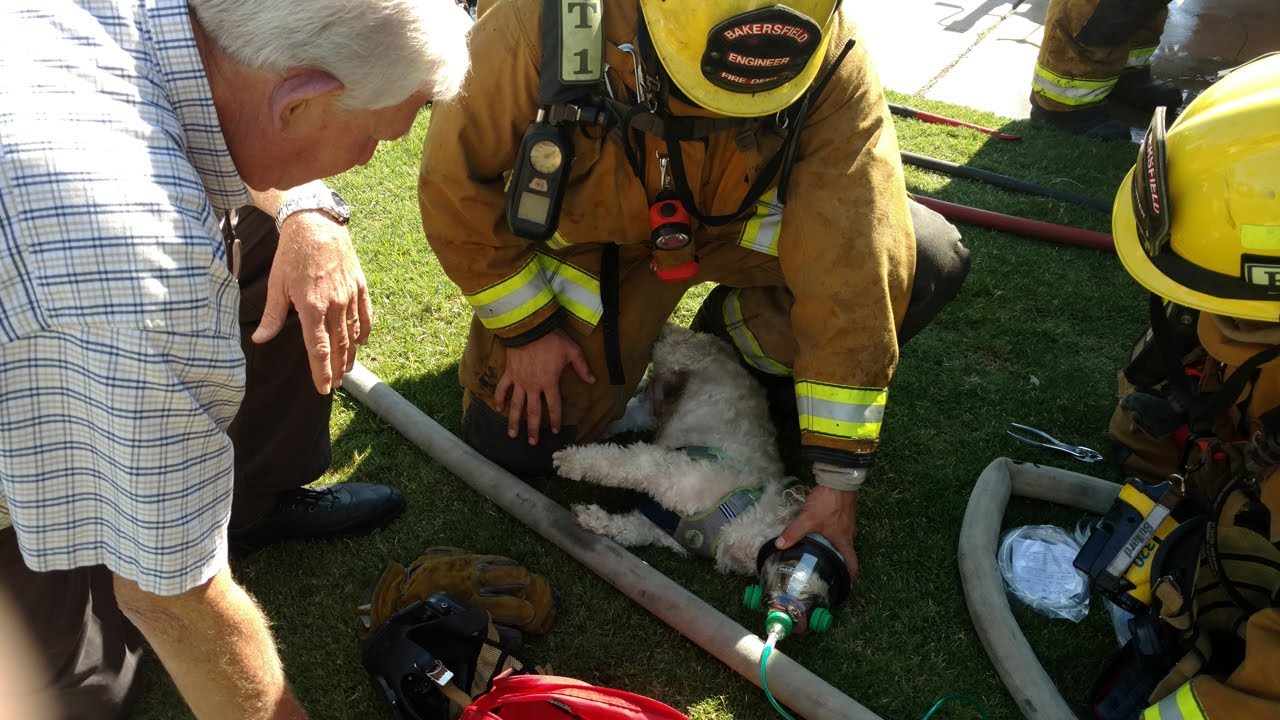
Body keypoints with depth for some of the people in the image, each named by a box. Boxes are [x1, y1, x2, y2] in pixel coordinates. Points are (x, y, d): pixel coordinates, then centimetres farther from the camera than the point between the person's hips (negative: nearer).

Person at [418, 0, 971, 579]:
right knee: (513, 445, -6)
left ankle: (732, 337, 6)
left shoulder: (830, 61, -33)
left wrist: (839, 477, -30)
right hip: (595, 233, 0)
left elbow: (851, 267, -33)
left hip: (744, 222, 1)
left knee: (925, 261, -21)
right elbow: (456, 179, -19)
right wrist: (525, 329, -14)